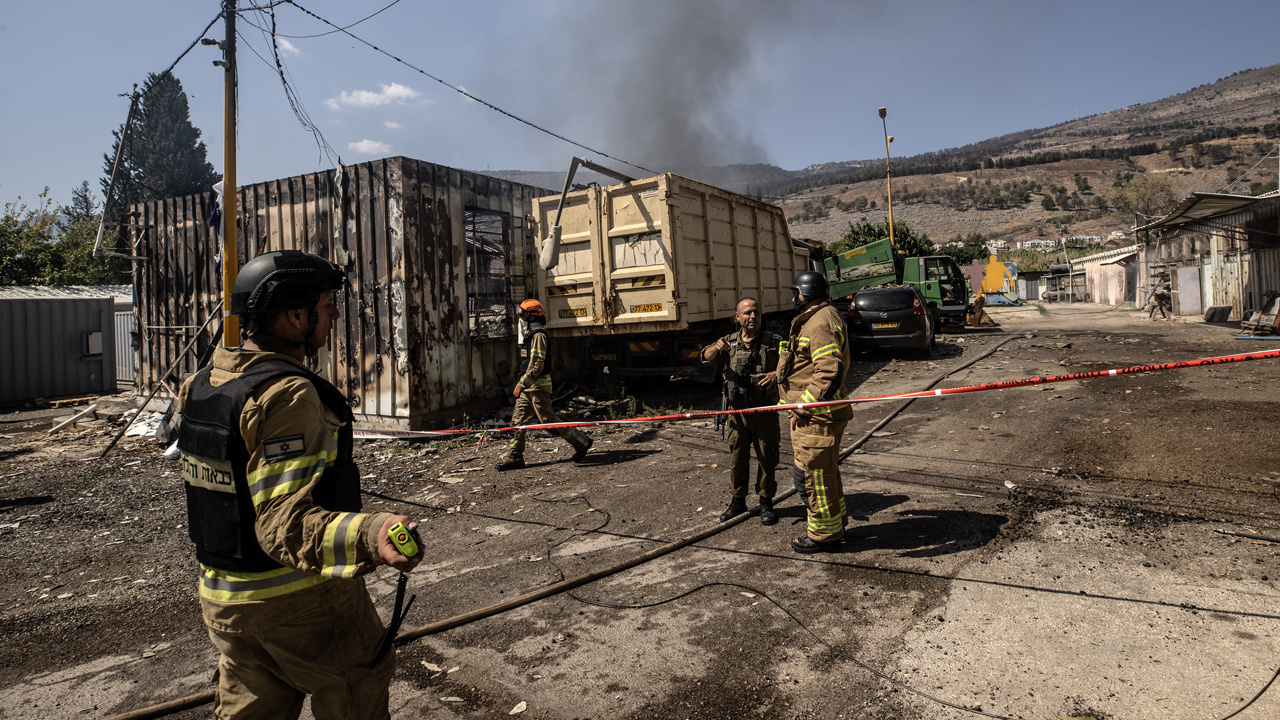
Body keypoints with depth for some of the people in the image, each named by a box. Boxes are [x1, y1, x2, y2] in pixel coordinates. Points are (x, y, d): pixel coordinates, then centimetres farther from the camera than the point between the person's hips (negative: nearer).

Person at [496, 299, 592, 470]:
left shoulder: (538, 335, -15)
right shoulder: (531, 333, 17)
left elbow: (537, 365, -22)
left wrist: (521, 384, -22)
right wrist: (522, 384, 23)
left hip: (538, 385, -10)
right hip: (529, 386, 10)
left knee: (548, 419, -5)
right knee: (518, 420, 6)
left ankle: (581, 442, 7)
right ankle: (514, 458, 9)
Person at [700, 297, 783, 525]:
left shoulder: (773, 342, 0)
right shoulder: (730, 342, 8)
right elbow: (707, 358, -1)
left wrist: (777, 373, -24)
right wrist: (717, 347, -24)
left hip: (765, 410, -2)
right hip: (737, 410, 3)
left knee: (767, 457, 4)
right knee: (737, 457, 10)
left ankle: (766, 503, 18)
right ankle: (738, 501, 24)